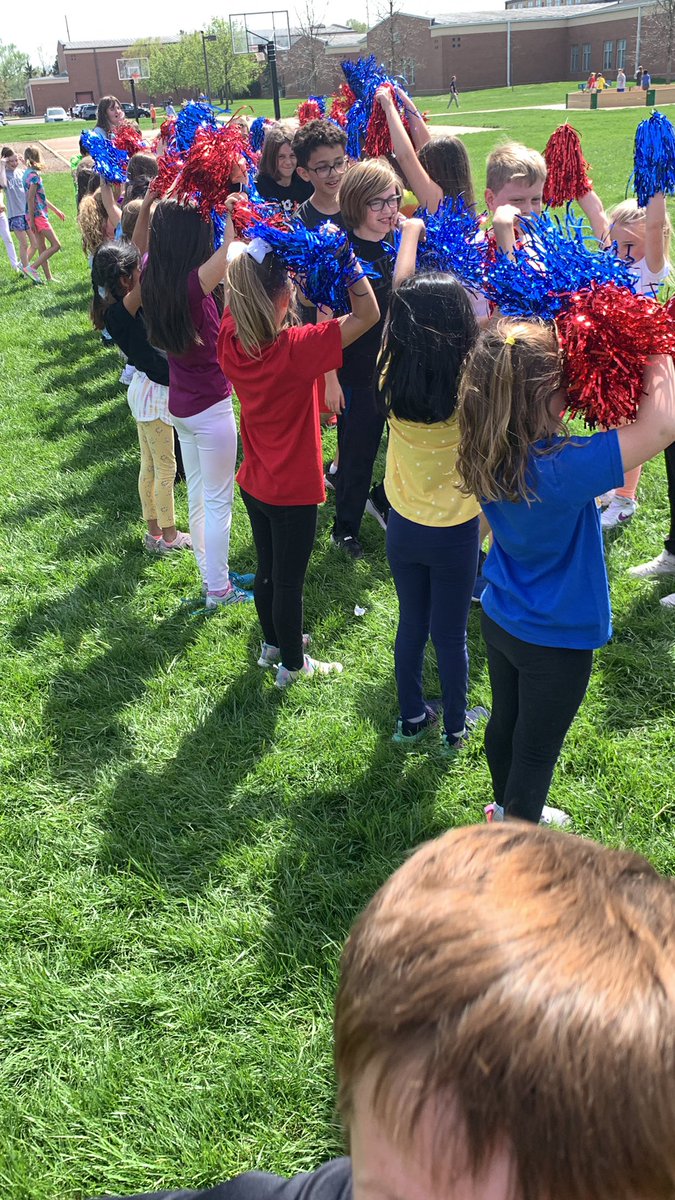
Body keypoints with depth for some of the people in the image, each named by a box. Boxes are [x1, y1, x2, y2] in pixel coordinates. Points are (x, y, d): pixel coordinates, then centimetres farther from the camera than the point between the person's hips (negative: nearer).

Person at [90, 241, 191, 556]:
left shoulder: (115, 306, 3)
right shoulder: (122, 310, -24)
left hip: (144, 388, 9)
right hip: (154, 393, -9)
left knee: (149, 465, 18)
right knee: (166, 468, 4)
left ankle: (154, 531, 30)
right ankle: (169, 537, 17)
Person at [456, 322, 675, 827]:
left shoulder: (490, 454, -15)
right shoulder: (561, 469, -36)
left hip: (499, 619, 7)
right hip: (556, 639, -7)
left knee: (506, 720, 28)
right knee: (536, 748, 15)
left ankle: (508, 810, 54)